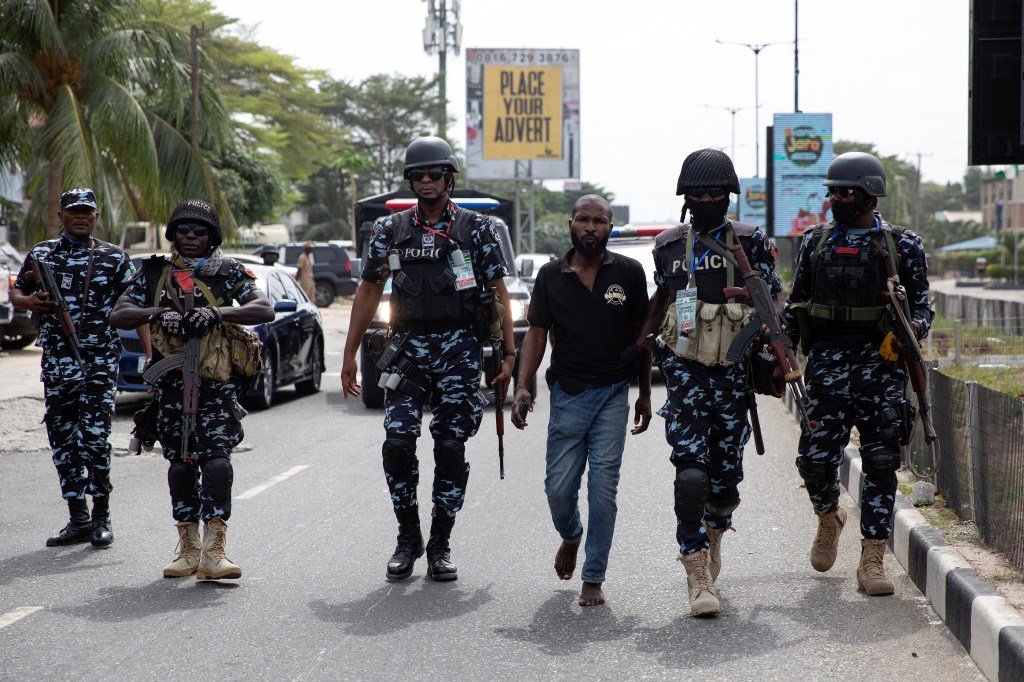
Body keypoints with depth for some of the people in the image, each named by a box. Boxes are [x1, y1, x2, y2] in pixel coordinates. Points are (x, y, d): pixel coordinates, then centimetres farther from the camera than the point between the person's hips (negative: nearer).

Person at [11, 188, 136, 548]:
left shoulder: (113, 258, 4)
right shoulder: (41, 254, 11)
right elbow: (15, 293, 18)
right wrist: (28, 301, -6)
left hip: (99, 360, -4)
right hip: (56, 360, 4)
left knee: (93, 435, -12)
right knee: (62, 439, 6)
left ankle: (101, 517, -1)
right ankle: (78, 520, 15)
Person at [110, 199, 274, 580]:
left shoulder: (227, 271, 6)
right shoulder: (154, 273, 12)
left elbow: (264, 310, -6)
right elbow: (118, 315, 4)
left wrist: (218, 313, -20)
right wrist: (156, 313, -15)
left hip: (216, 381, -3)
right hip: (172, 381, 3)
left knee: (215, 458, -15)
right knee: (181, 463, 9)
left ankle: (214, 551, -20)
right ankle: (188, 549, 18)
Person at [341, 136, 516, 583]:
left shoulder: (476, 229, 5)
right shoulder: (390, 230, 9)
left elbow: (499, 294, 5)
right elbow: (368, 293, 13)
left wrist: (509, 353, -3)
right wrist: (350, 355, 9)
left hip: (459, 349, -1)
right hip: (407, 348, 1)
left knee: (451, 449, -1)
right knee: (397, 442, -11)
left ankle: (440, 545, 9)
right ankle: (408, 538, 5)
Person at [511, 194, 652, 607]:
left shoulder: (629, 273, 2)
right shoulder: (551, 276, 5)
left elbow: (640, 334, 8)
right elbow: (537, 333, 5)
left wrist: (645, 394, 8)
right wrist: (522, 386, -7)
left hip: (613, 393, -1)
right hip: (567, 393, 1)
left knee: (602, 486, -5)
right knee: (559, 487, 2)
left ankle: (593, 579, 3)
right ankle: (570, 537, 36)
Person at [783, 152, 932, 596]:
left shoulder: (902, 247, 5)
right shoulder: (815, 242, 12)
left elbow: (922, 305, 8)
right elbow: (794, 306, 16)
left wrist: (914, 327, -14)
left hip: (881, 363, -1)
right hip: (827, 363, 2)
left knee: (880, 463, -2)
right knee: (816, 459, -5)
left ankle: (872, 561, 4)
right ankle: (829, 517, 28)